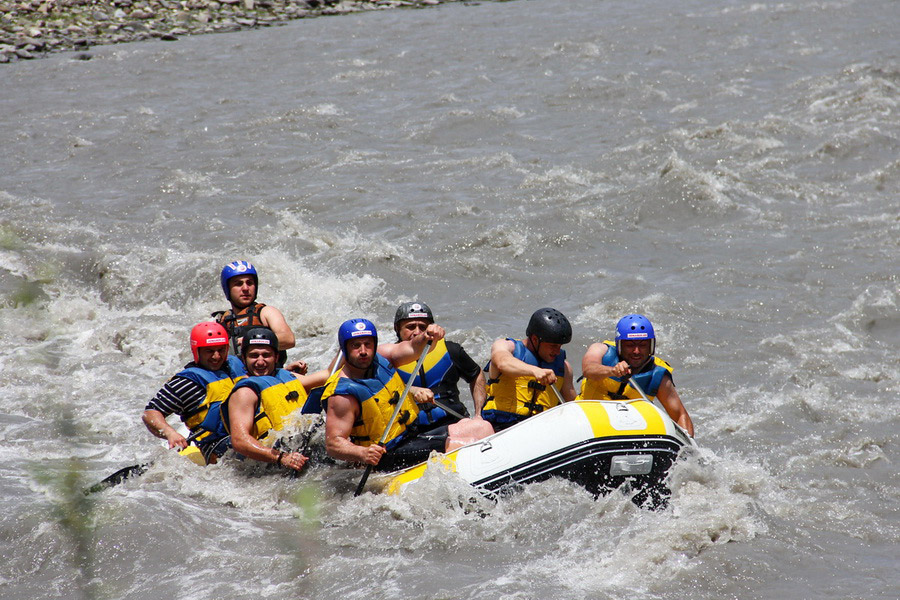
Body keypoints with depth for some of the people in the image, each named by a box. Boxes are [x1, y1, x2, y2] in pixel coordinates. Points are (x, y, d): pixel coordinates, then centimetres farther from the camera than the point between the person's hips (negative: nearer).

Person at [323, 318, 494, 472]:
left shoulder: (380, 358, 3)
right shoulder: (343, 394, -19)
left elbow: (412, 348, -9)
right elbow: (333, 444, -23)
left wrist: (427, 337, -33)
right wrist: (362, 454, -41)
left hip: (413, 436, 8)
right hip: (387, 456, -8)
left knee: (482, 428, 4)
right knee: (467, 446, -18)